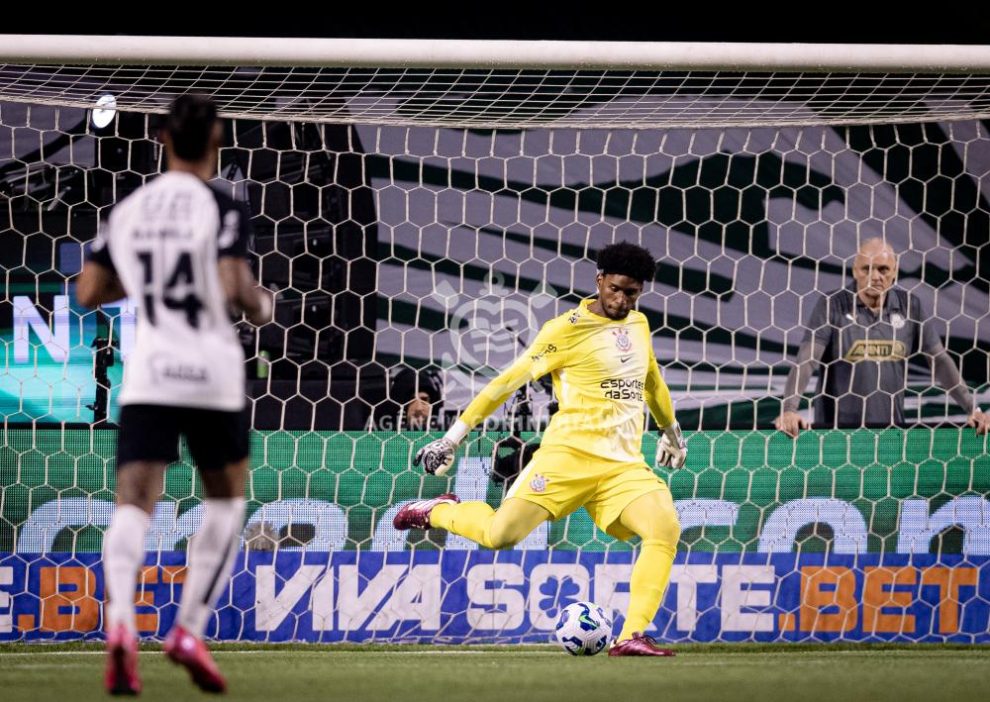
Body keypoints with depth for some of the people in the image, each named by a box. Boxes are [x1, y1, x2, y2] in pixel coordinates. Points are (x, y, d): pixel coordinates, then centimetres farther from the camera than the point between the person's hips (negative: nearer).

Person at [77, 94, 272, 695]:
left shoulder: (127, 211, 10)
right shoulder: (223, 210, -5)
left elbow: (89, 292, 11)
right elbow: (235, 288, -17)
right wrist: (262, 307, 5)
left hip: (147, 375, 3)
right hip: (212, 374, -3)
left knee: (134, 504, -6)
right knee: (227, 502, 17)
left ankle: (121, 622, -33)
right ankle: (190, 630, 5)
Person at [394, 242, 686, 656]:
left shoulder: (638, 325, 14)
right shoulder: (568, 329, -4)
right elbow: (510, 380, -4)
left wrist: (671, 431, 46)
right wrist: (453, 437, -5)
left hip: (624, 465, 5)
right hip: (569, 455, -5)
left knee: (665, 529, -21)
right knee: (500, 536, -17)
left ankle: (632, 637, -19)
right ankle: (438, 512, 17)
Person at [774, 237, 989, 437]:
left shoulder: (909, 306, 3)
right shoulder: (832, 305, -6)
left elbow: (939, 359, 8)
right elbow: (805, 361, -13)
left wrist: (972, 409, 2)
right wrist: (788, 410, -26)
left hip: (891, 427, 2)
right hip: (836, 427, -2)